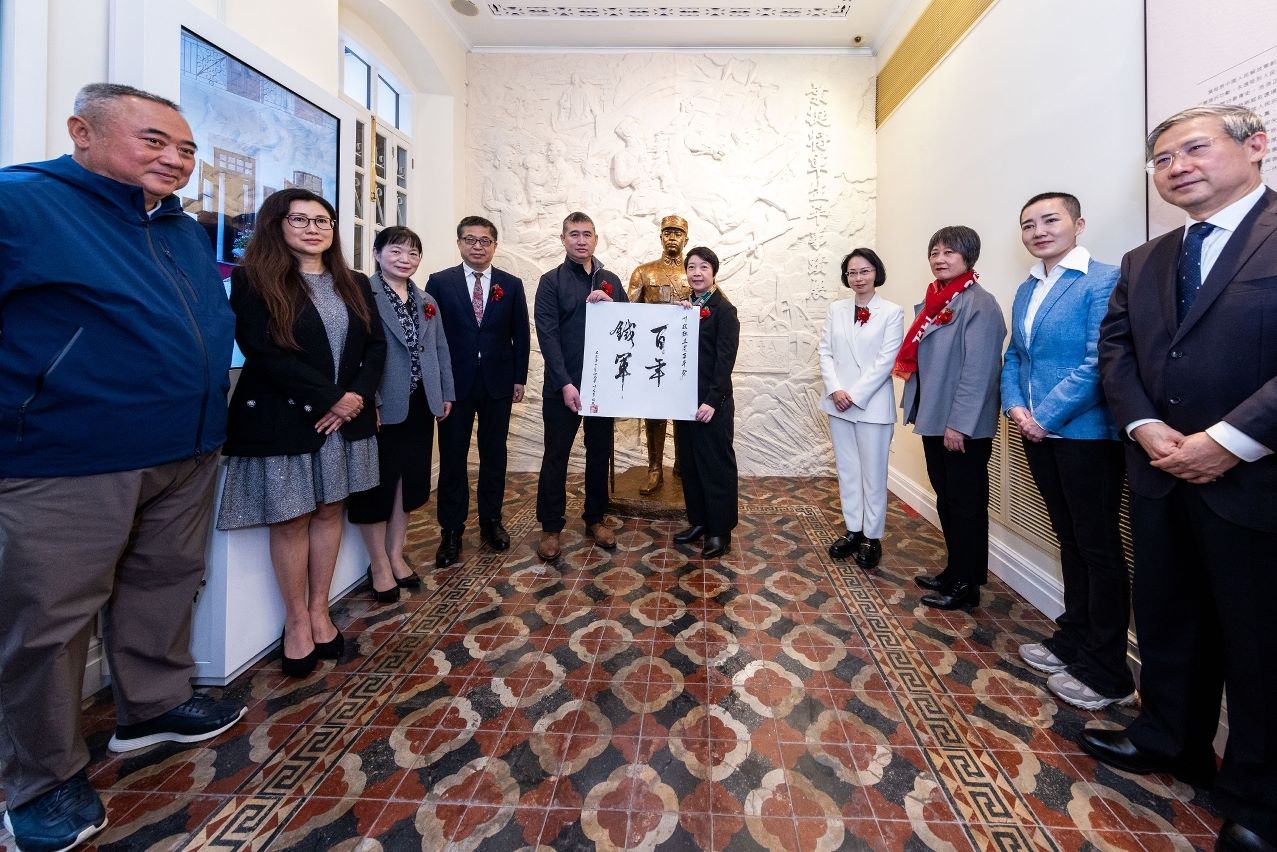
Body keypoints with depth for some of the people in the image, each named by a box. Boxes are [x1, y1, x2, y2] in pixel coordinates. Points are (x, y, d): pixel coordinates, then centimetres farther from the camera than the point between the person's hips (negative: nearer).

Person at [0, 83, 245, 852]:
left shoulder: (187, 232, 14)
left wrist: (207, 404, 17)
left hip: (189, 454, 7)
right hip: (68, 463, -7)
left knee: (165, 586, 18)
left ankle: (154, 706, 38)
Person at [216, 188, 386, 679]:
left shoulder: (355, 285, 11)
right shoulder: (252, 280, -5)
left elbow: (376, 346, 6)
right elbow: (263, 352, -15)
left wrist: (356, 395, -10)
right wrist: (330, 397, -17)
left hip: (345, 417, 5)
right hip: (283, 419, -4)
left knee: (328, 512, 11)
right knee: (291, 520, 5)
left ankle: (319, 611, 26)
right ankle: (296, 619, 22)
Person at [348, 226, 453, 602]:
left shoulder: (427, 301, 15)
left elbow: (441, 350, 17)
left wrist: (445, 393, 13)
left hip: (419, 404, 7)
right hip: (383, 407, -6)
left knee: (409, 480, 14)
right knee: (379, 482, 4)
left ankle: (396, 555, 29)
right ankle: (379, 564, 19)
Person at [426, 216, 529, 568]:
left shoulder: (511, 285, 6)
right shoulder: (439, 282, 2)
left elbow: (521, 335, 7)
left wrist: (520, 378, 2)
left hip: (497, 382, 1)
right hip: (454, 382, -1)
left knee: (494, 455, 9)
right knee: (452, 457, 4)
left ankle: (491, 521, 24)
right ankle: (451, 530, 15)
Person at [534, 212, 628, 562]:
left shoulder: (610, 281, 11)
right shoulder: (551, 281, -2)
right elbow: (548, 335, -10)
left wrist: (611, 305, -11)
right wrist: (566, 384, -19)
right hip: (563, 384, -4)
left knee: (600, 453, 12)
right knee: (556, 456, 3)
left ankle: (595, 519, 27)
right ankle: (551, 527, 15)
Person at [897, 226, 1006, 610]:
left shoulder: (979, 303, -13)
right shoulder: (933, 301, 13)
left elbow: (978, 369, -18)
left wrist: (958, 424, -20)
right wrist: (917, 407, 12)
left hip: (963, 427, -8)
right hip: (934, 420, 8)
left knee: (966, 503, 3)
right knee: (946, 500, 16)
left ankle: (966, 586, 16)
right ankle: (954, 571, 31)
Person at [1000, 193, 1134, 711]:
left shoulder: (1102, 280, -11)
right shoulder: (1025, 291, 13)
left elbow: (1098, 362, -18)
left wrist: (1046, 416, -16)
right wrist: (1014, 406, -2)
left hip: (1086, 435, -7)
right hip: (1039, 434, 7)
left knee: (1099, 548, 2)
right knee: (1070, 540, 17)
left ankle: (1107, 673, 15)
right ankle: (1073, 640, 32)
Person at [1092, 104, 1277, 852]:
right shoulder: (1142, 262, 13)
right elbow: (1115, 348, 7)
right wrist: (1144, 426, -9)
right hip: (1161, 478, 6)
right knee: (1168, 623, 18)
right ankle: (1170, 741, 38)